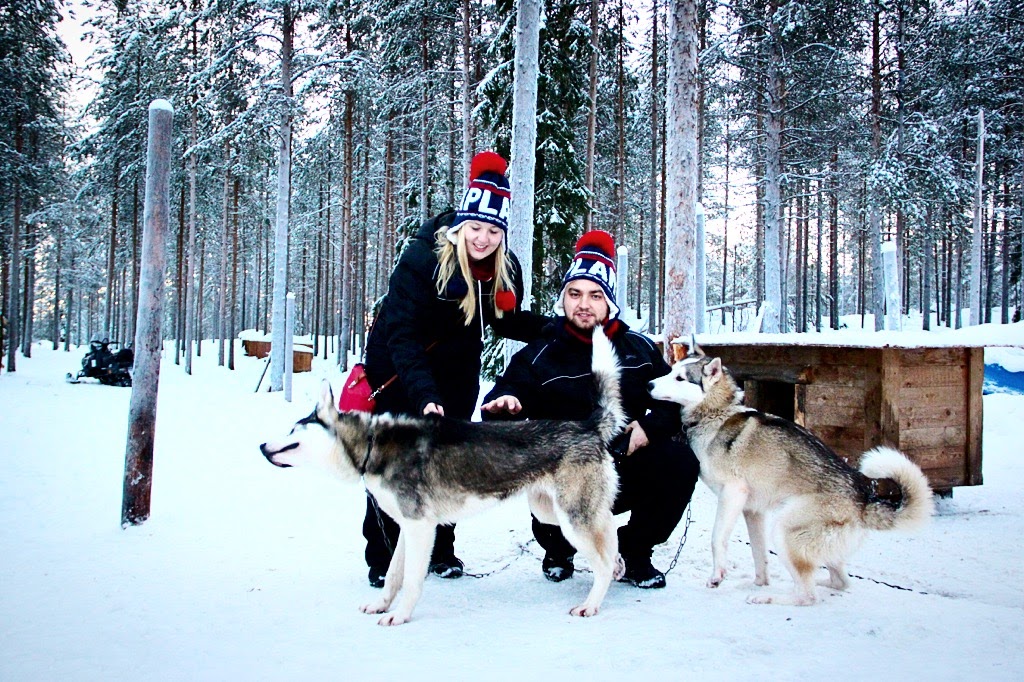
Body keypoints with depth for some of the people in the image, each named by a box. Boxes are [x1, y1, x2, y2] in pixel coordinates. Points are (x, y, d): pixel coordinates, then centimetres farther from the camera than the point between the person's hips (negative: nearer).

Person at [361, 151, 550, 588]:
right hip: (398, 368, -4)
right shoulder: (422, 258, -28)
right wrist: (425, 395, -41)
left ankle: (440, 550, 22)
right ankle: (383, 560, 9)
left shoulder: (505, 269, -11)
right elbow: (402, 335, -30)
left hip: (457, 370, 5)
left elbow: (509, 321, 5)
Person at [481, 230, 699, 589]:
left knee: (680, 462, -24)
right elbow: (510, 387, -15)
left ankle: (634, 552, 1)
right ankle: (558, 548, 8)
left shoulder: (638, 349, 7)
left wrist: (651, 427, -8)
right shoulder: (539, 356, -2)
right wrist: (504, 403, -40)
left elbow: (674, 399, 12)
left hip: (628, 471, 3)